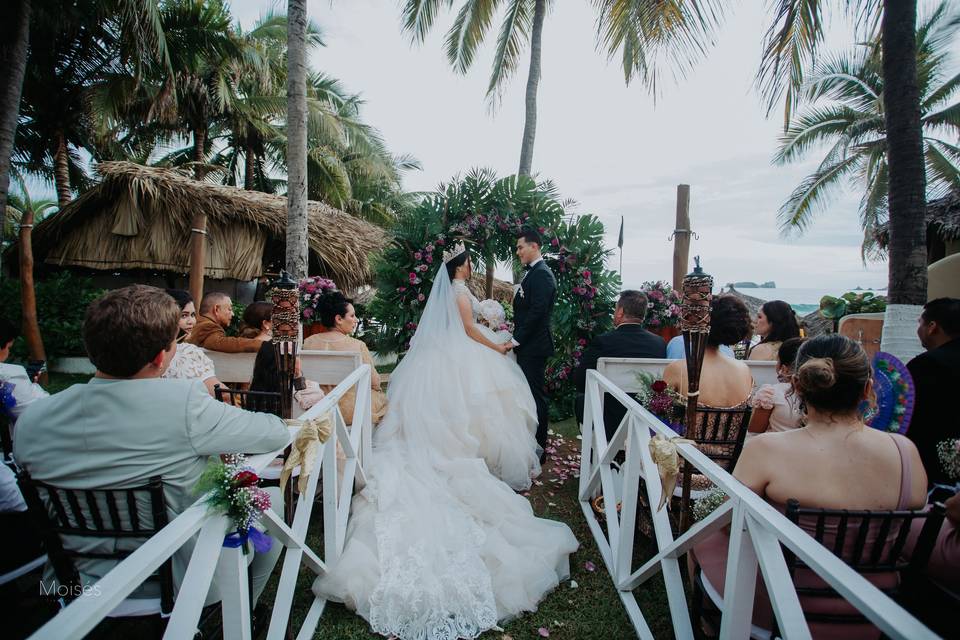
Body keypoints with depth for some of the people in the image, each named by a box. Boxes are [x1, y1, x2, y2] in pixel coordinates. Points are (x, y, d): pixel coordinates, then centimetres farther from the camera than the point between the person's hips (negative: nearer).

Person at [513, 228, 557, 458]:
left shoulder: (542, 274, -13)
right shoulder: (532, 273, 17)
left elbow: (537, 312, -21)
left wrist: (517, 340, -17)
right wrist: (516, 339, 12)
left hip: (533, 347, -9)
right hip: (526, 346, 9)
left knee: (536, 396, -2)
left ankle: (538, 450, 8)